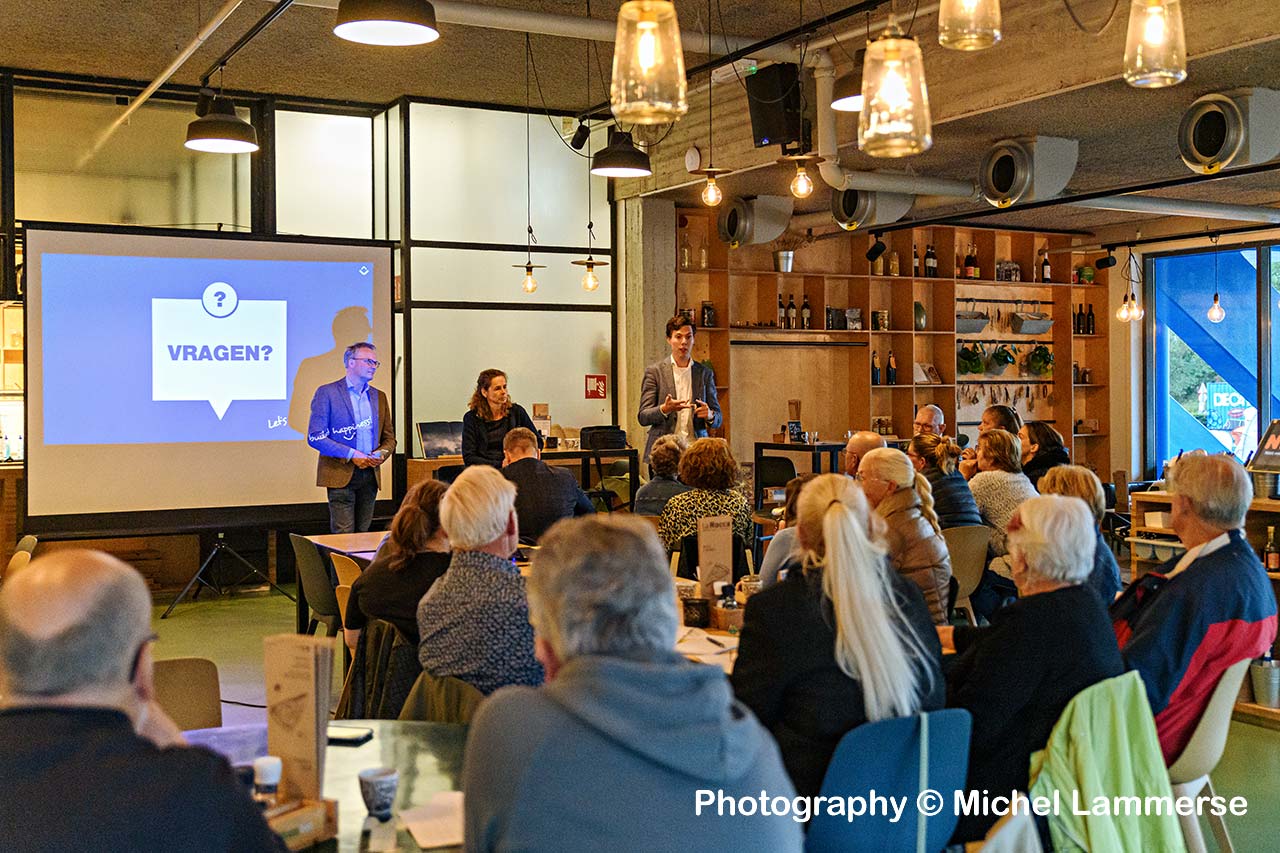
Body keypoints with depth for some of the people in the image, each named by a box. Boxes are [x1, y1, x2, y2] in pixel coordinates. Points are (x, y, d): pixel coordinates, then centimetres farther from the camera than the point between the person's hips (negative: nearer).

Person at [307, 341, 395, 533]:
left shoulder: (379, 396, 16)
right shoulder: (327, 393, -2)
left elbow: (389, 438, 19)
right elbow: (315, 437, -8)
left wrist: (382, 453, -5)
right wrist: (352, 455, -15)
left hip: (370, 475, 5)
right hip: (341, 474, -5)